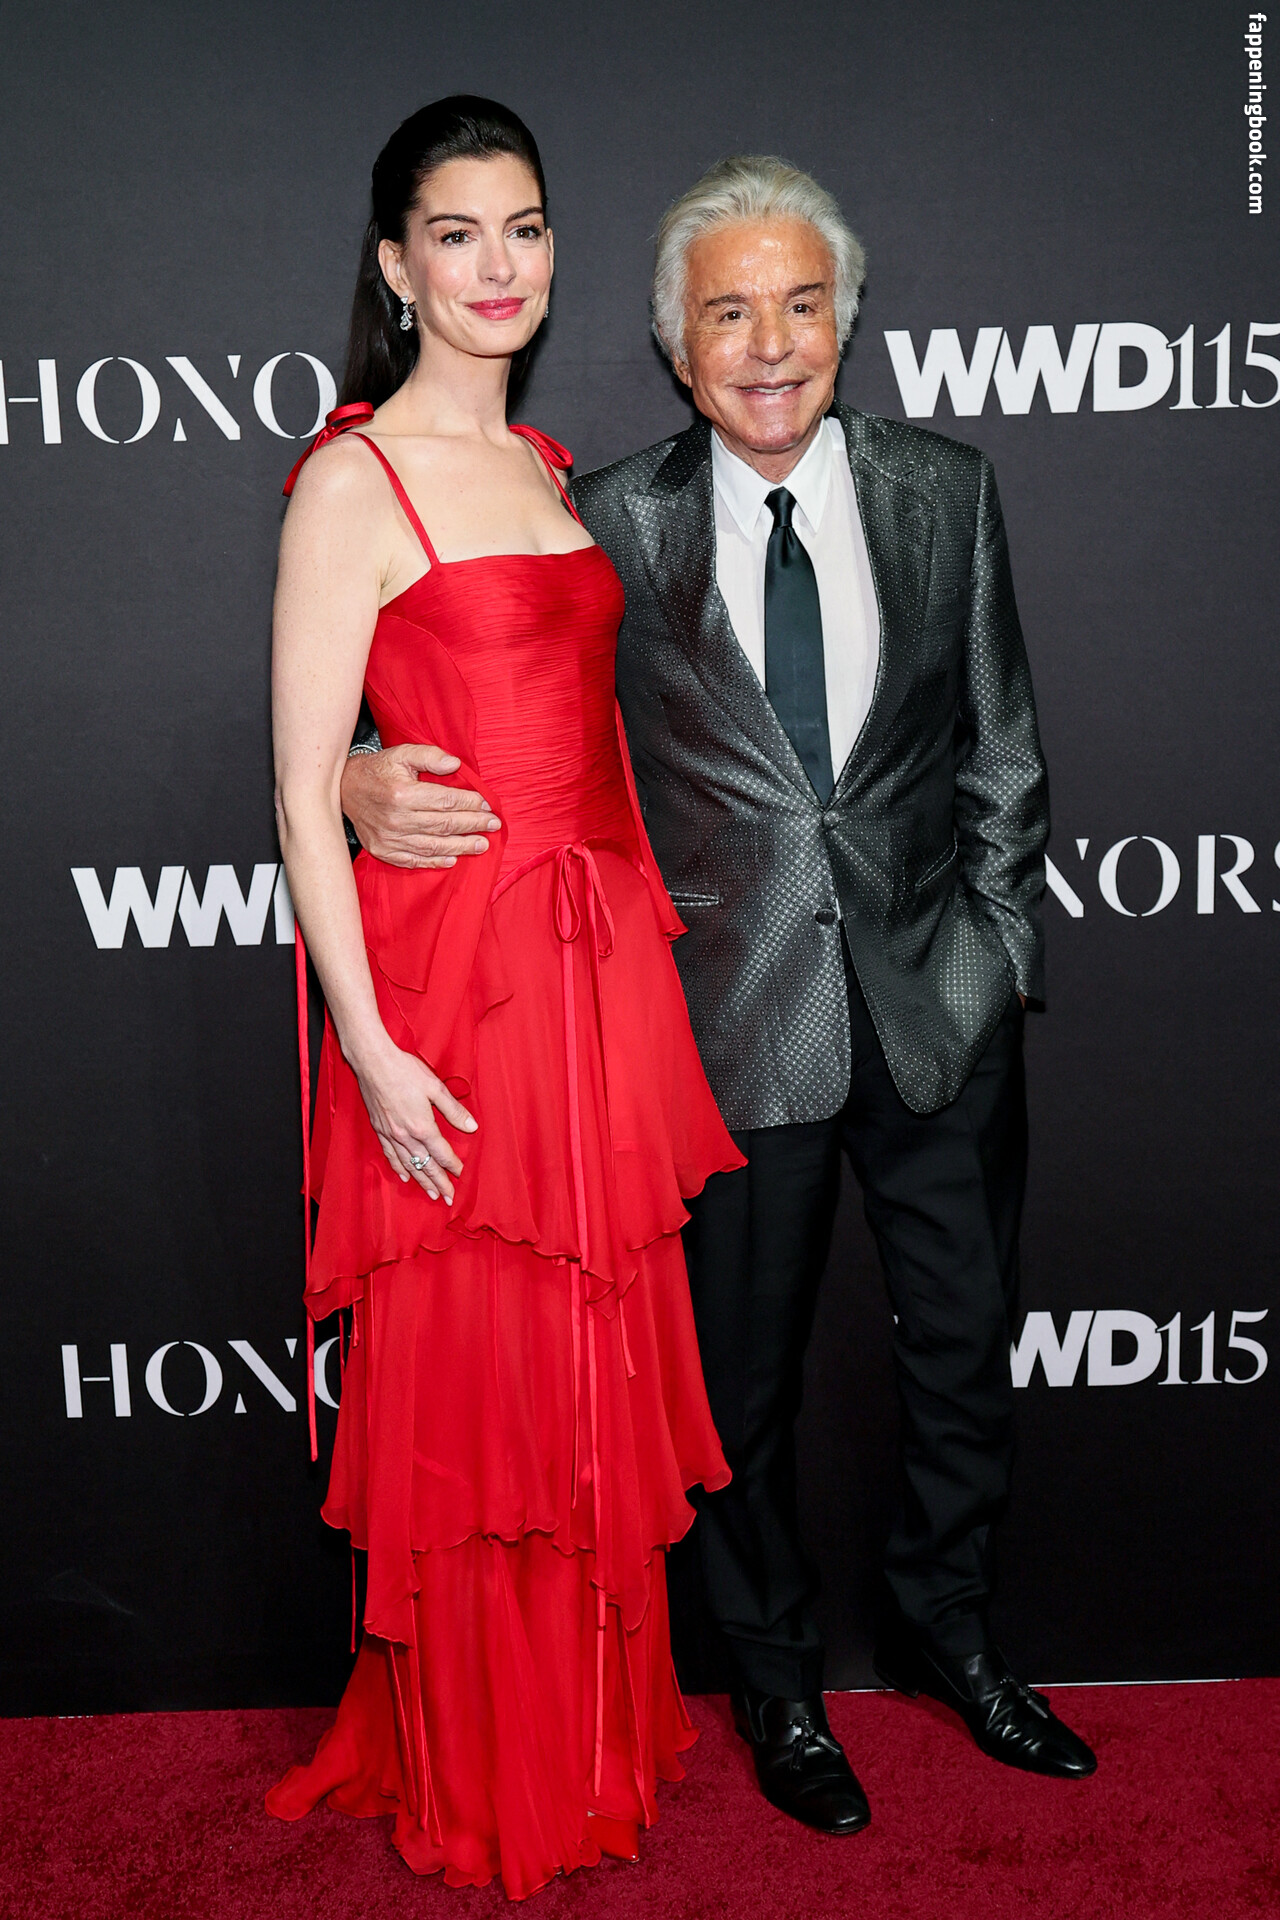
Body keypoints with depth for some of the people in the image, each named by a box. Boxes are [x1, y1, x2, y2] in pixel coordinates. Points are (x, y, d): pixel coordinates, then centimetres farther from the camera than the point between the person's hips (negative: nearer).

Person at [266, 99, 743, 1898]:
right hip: (458, 980, -7)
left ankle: (600, 1734, 35)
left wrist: (641, 953, 14)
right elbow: (306, 791, -11)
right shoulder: (355, 478, -7)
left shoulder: (550, 467, 15)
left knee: (604, 1369, 15)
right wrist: (371, 1048, -17)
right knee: (471, 1385, 5)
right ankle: (478, 1787, 27)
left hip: (608, 966, 7)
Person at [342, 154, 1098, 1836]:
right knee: (744, 1378, 13)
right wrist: (364, 786, -22)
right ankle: (776, 1680, 38)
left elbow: (1001, 759, 6)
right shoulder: (614, 525, -4)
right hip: (737, 1018, -2)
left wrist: (1000, 960, 2)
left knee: (966, 1349, 17)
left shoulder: (948, 494, 2)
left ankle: (945, 1631, 44)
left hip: (938, 1003, 2)